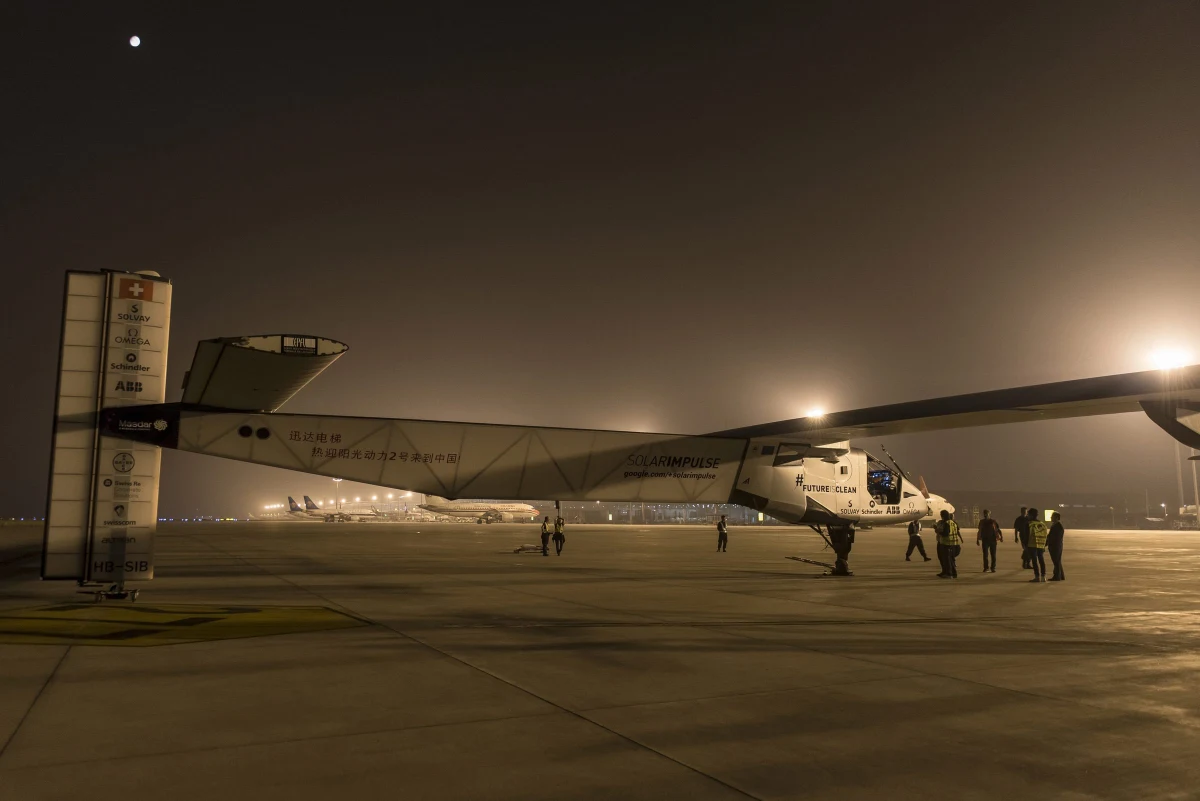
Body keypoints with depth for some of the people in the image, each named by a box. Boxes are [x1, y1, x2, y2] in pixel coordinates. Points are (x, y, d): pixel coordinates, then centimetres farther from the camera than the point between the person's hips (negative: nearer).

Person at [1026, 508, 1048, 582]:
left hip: (1032, 545, -6)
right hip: (1041, 546, 6)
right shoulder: (1042, 524, 10)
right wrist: (1044, 545, 18)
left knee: (1034, 561, -3)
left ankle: (1037, 576, -5)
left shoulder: (1030, 524, -9)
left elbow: (1028, 535, -10)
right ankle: (1043, 576, 14)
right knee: (1041, 561, 12)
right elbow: (1045, 535, 12)